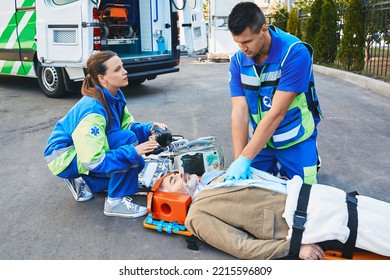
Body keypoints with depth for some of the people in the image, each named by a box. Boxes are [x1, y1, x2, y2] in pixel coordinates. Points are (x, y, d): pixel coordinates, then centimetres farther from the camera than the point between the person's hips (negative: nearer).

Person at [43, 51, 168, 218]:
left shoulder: (115, 96, -8)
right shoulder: (93, 110, -32)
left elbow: (127, 125, 0)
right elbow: (94, 161, -33)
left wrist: (149, 129, -18)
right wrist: (133, 151, -37)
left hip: (85, 150, 8)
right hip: (64, 157, -8)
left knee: (137, 164, 6)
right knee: (127, 139, -26)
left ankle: (84, 182, 13)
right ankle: (116, 201, -15)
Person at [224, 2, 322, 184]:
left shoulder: (295, 53, -25)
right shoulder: (238, 61, -9)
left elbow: (277, 113, -28)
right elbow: (239, 112, -14)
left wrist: (245, 159, -30)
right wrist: (238, 160, -24)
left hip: (295, 140, -4)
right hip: (260, 139, 4)